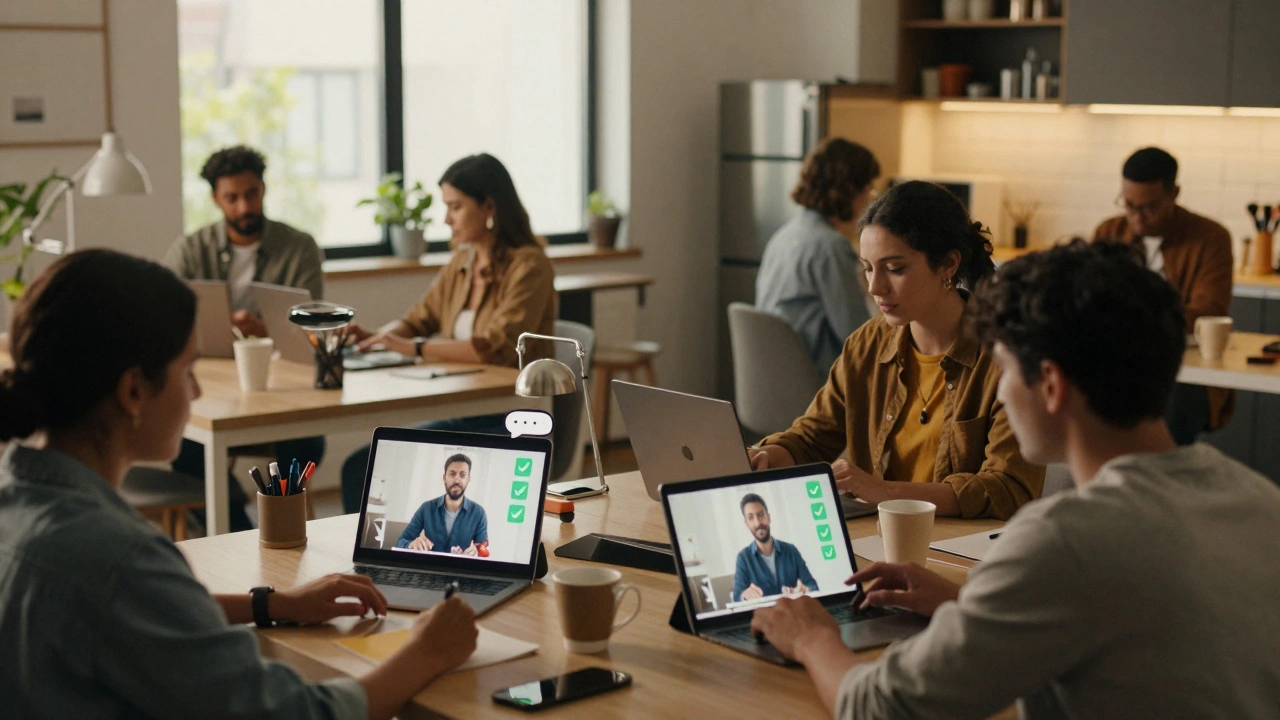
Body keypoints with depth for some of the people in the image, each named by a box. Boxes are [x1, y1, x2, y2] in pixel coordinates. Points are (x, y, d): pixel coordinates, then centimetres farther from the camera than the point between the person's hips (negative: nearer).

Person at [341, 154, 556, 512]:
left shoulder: (528, 266, -13)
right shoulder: (463, 262, 11)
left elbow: (499, 347, -25)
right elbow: (419, 318, 17)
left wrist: (415, 347, -28)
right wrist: (373, 337, -5)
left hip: (512, 426, -8)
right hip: (463, 416, 8)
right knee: (359, 467, -5)